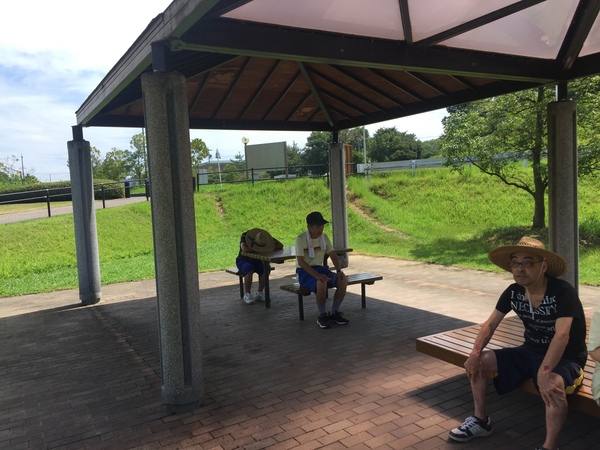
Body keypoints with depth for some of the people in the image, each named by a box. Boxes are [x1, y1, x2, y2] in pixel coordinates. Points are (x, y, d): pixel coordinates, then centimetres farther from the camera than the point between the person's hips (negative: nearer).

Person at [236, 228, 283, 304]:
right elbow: (245, 249, -43)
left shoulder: (265, 238, -14)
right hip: (243, 260, -3)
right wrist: (257, 250, -34)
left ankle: (259, 293, -15)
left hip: (256, 261, 3)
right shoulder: (245, 236, -25)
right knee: (249, 269, -38)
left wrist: (268, 249, -24)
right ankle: (247, 295, -23)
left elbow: (280, 246, -13)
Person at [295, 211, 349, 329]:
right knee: (322, 283, -37)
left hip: (320, 268, 6)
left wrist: (339, 270, -10)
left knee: (343, 280, -19)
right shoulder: (301, 239, -14)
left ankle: (335, 313, -6)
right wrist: (317, 275, -34)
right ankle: (322, 316, -18)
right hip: (305, 271, -6)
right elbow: (300, 261, -21)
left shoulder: (324, 237, 6)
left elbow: (333, 255, 9)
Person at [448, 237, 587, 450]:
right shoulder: (513, 292, -6)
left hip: (565, 359, -6)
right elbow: (490, 323, -1)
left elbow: (562, 335, -36)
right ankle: (481, 420, 11)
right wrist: (475, 352, -18)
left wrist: (544, 371, -49)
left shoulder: (563, 292, -25)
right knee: (477, 362, -4)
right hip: (530, 351, 7)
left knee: (552, 387, -39)